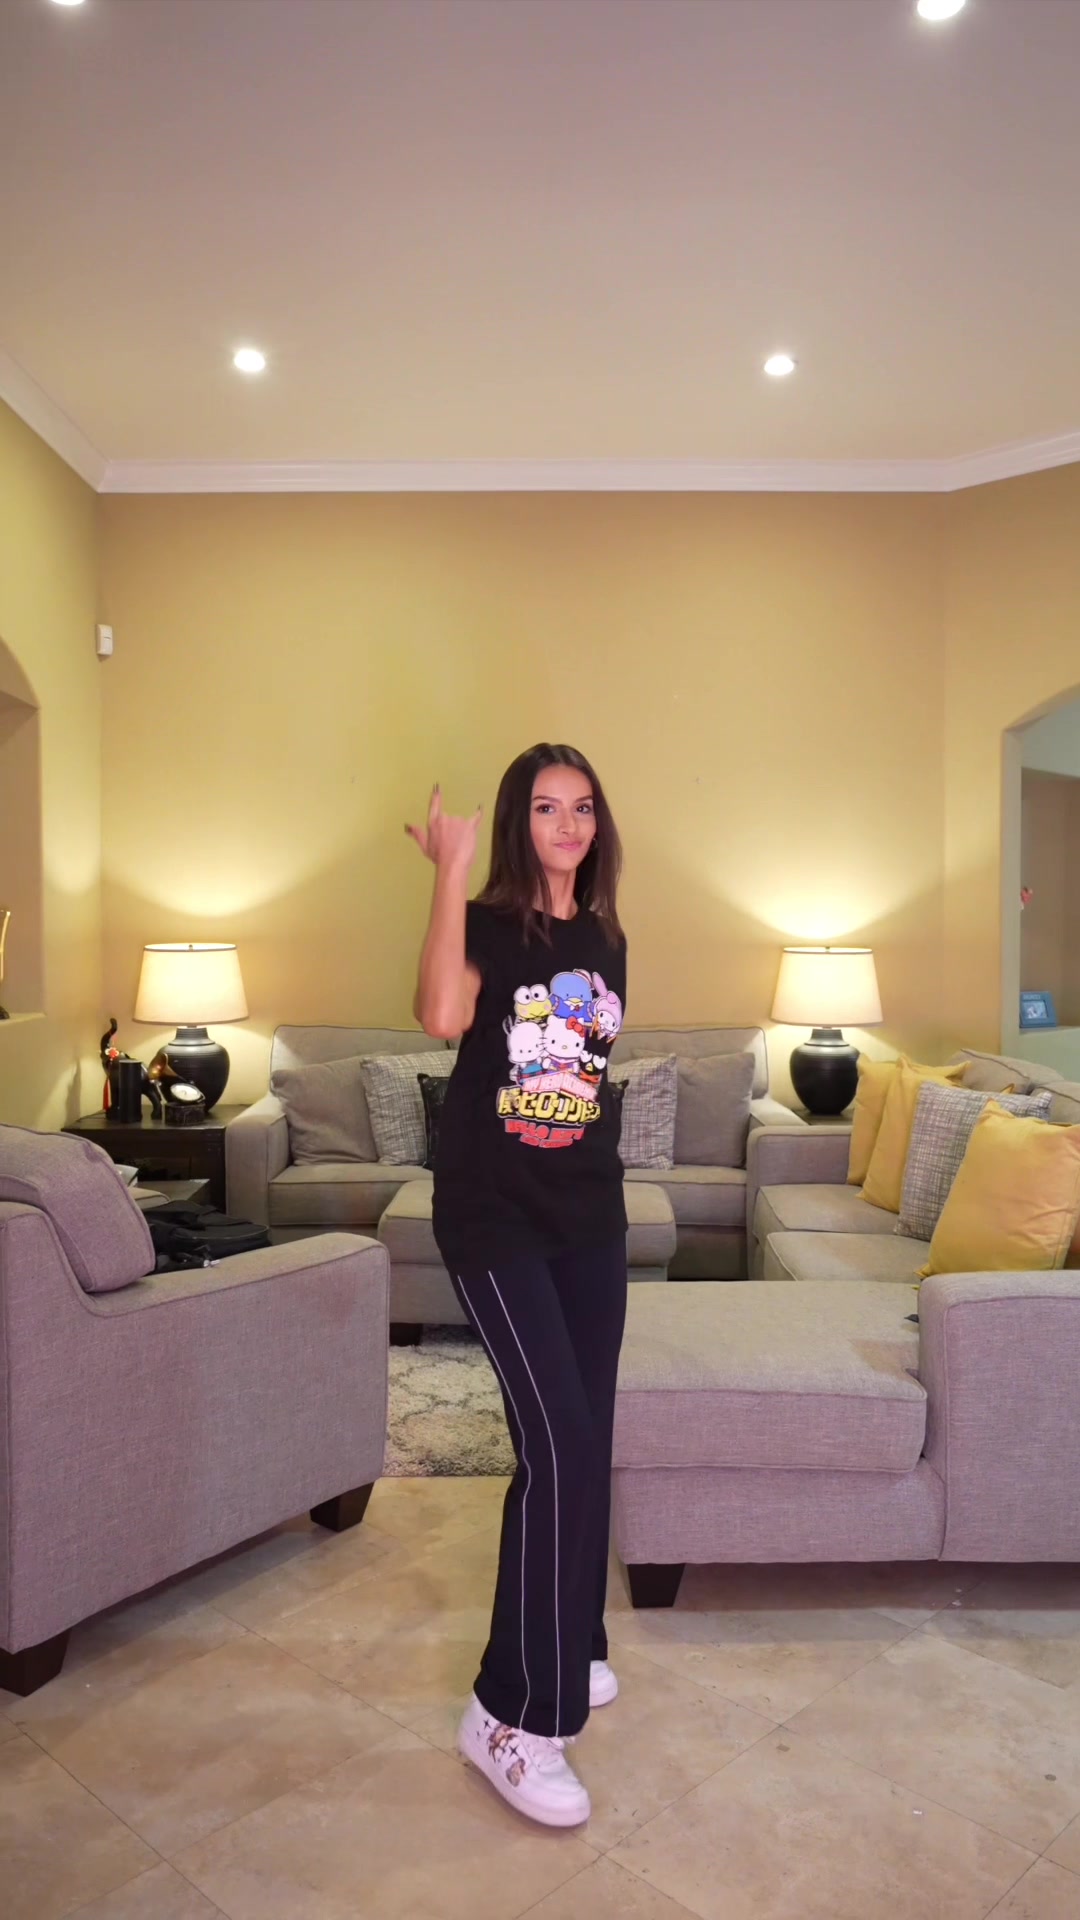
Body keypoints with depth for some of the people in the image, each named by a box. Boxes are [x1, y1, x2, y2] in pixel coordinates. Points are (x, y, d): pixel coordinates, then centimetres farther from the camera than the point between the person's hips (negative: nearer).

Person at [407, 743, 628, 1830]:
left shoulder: (605, 940, 9)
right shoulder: (487, 926, -9)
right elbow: (443, 1018, -30)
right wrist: (449, 874, -26)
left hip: (590, 1216, 6)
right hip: (494, 1217, -6)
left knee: (587, 1438, 14)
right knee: (556, 1445, -13)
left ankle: (570, 1645, 35)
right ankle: (511, 1712, 3)